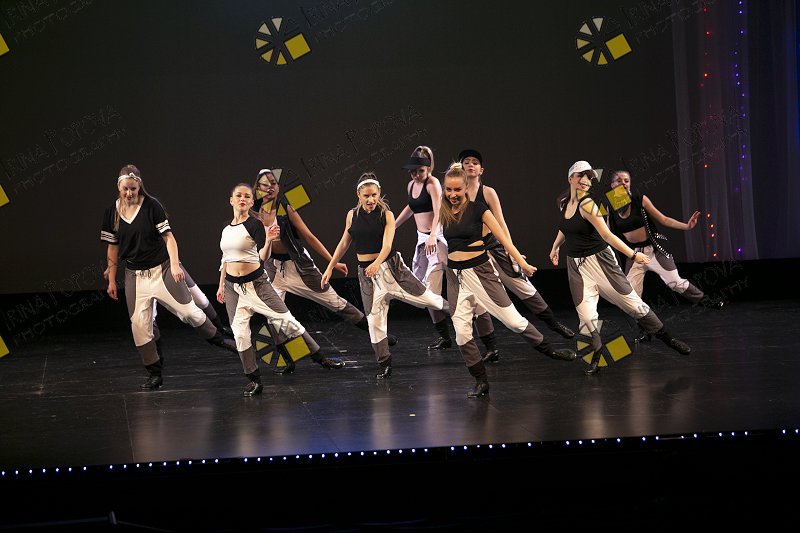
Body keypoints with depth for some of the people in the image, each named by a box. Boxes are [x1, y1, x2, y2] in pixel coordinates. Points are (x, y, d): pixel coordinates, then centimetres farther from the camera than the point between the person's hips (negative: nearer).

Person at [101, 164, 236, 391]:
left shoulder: (151, 206, -9)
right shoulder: (112, 213, 1)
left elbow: (168, 237, -9)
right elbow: (113, 248, 9)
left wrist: (175, 264, -21)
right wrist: (111, 280, 10)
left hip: (161, 269, -3)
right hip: (135, 276, 3)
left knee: (188, 311, -3)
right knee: (139, 324, -2)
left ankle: (217, 339, 23)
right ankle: (155, 374, 7)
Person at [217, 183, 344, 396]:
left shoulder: (255, 224, -8)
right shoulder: (226, 229, 8)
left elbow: (262, 257, -17)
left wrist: (269, 240, -35)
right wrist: (221, 285, 19)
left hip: (256, 283, -5)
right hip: (233, 286, 5)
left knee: (285, 320, -4)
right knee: (240, 333, -2)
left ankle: (320, 357, 9)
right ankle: (254, 381, 6)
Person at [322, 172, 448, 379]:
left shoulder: (386, 214, -7)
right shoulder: (352, 215, 2)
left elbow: (387, 244, -19)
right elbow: (344, 243, 13)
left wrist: (377, 263, -37)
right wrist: (330, 267, 13)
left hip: (389, 266, -2)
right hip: (366, 272, 2)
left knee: (423, 296, -3)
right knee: (374, 319, 1)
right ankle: (384, 363, 10)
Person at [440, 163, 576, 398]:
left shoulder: (478, 208, -6)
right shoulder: (445, 213, 4)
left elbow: (502, 237, -7)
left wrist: (521, 262, -13)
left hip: (480, 270, -3)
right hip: (455, 275, 3)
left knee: (513, 319, -2)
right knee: (462, 333, -1)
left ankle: (548, 350, 19)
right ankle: (481, 381, 11)